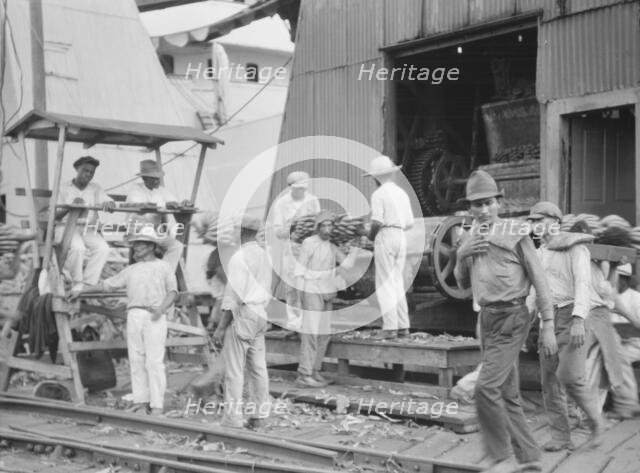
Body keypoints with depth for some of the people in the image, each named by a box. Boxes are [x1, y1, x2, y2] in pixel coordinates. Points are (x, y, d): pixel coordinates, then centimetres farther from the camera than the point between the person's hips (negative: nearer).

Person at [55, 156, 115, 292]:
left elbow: (111, 204, -1)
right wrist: (70, 207, -19)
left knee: (103, 248, -28)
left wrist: (109, 204, -27)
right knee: (78, 247, -36)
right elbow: (55, 216, -1)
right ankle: (76, 284, -19)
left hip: (89, 229, 3)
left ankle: (87, 285, -23)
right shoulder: (63, 189, 7)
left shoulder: (95, 189, 15)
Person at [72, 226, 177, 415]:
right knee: (136, 361, 0)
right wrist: (82, 291, 22)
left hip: (155, 318, -4)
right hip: (134, 316, 4)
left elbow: (172, 291, 2)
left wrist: (161, 308, -15)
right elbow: (107, 284, 24)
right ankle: (141, 401, 4)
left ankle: (157, 406, -11)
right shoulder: (131, 270, 22)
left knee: (154, 362, -10)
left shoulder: (164, 267, 12)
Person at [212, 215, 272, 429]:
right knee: (258, 367, 9)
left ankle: (233, 417, -2)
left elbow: (234, 296, -19)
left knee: (234, 369, -4)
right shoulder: (264, 255, 11)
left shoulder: (239, 257, -16)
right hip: (260, 315, 8)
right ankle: (257, 415, 12)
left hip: (241, 315, -8)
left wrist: (221, 327, -15)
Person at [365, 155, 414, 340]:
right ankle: (403, 326, 11)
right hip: (401, 237, 7)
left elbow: (377, 222, -15)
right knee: (398, 283, 12)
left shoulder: (379, 194, -8)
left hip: (385, 237, -7)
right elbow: (410, 223, 12)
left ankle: (390, 327, -7)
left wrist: (371, 235, 2)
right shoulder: (402, 193, 13)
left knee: (385, 284, -3)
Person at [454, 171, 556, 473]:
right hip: (487, 318, 7)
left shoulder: (515, 233, -9)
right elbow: (463, 284, 15)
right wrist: (461, 254, -3)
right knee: (508, 395, 12)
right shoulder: (468, 238, 9)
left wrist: (548, 326, -10)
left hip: (511, 318, -7)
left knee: (486, 388, -16)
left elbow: (538, 280, -7)